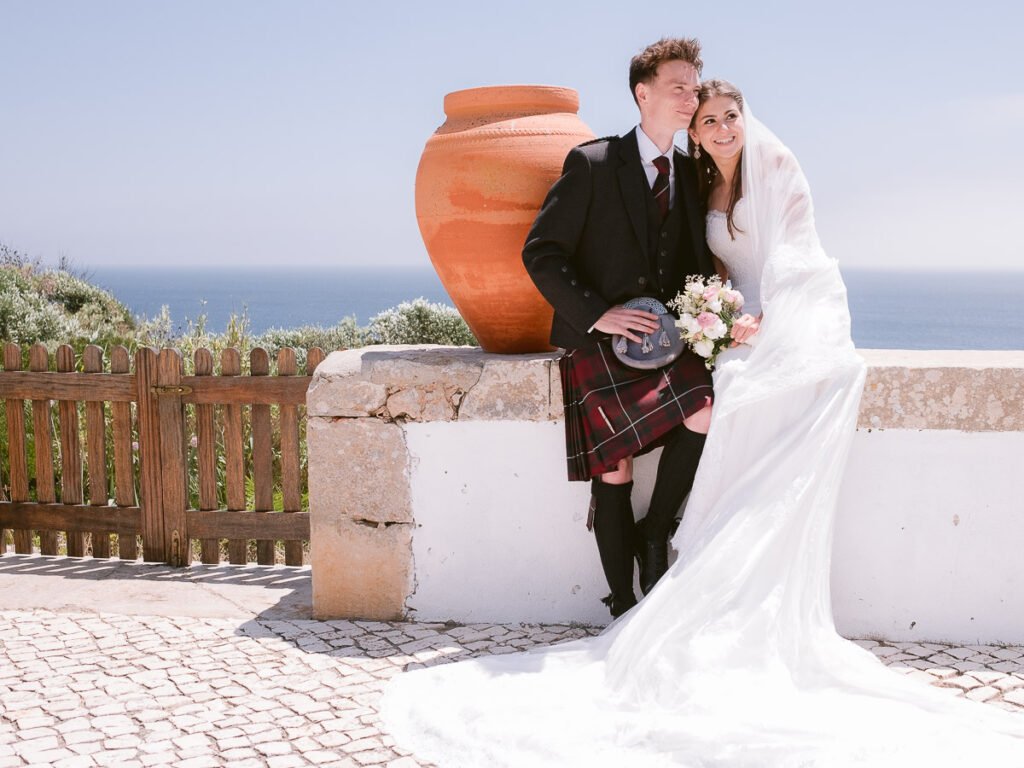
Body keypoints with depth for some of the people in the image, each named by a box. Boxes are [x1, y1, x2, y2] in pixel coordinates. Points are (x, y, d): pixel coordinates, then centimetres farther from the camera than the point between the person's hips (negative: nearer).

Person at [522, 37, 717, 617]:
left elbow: (698, 265, 17)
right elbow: (541, 253, -7)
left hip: (665, 337, 4)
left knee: (708, 412, -23)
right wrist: (597, 314, -17)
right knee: (614, 471, -11)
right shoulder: (593, 163, -3)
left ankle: (655, 533, -1)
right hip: (597, 339, -4)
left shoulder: (691, 176, 13)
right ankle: (623, 606, 3)